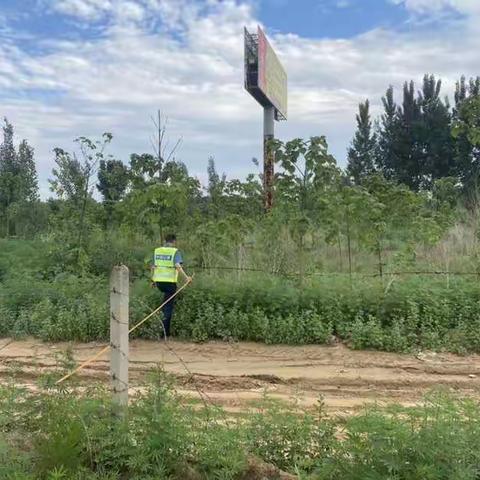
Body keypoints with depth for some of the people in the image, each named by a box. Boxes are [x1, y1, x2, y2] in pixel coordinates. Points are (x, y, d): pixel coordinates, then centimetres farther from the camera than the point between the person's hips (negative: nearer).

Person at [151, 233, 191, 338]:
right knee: (169, 307, 4)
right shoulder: (175, 251, -6)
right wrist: (186, 277, -20)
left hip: (158, 281, 5)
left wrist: (153, 279, 26)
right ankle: (166, 332, 6)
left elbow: (153, 266, 14)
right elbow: (177, 266, -21)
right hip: (170, 281, -5)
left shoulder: (157, 251, 9)